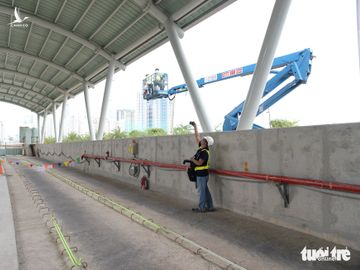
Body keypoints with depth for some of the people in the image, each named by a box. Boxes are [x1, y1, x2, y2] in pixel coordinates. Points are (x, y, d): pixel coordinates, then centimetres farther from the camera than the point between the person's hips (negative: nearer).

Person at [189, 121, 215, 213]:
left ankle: (202, 208, 11)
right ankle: (210, 207, 22)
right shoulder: (201, 147, 6)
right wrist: (195, 127, 14)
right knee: (205, 190, 14)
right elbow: (197, 137, 14)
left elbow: (199, 163, -23)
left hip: (202, 174, -9)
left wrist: (192, 160, -5)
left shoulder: (204, 152, -19)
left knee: (202, 191, 1)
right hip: (201, 173, 9)